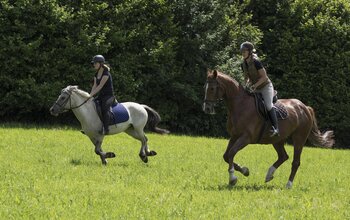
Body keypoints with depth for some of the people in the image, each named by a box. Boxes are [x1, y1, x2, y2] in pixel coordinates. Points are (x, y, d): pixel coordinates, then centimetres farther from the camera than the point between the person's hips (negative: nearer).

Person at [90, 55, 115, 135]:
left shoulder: (106, 73, -14)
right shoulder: (96, 75, 12)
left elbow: (100, 86, -20)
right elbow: (94, 86, 5)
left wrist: (91, 95, -25)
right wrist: (90, 95, -11)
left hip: (109, 96, -9)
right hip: (101, 96, 9)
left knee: (104, 108, -35)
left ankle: (106, 128, -35)